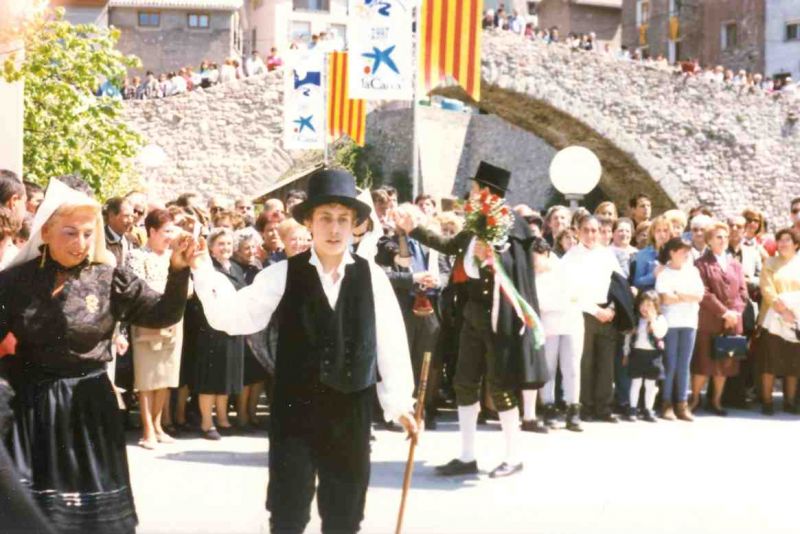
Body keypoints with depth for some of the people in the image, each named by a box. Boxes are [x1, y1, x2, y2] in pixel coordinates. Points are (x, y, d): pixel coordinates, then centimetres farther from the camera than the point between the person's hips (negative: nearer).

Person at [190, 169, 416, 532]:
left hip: (352, 412, 1)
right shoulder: (283, 274, -3)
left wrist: (399, 402, 3)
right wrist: (202, 268, -21)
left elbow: (391, 340, 2)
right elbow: (233, 315, -9)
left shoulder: (371, 276, -1)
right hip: (295, 409, -1)